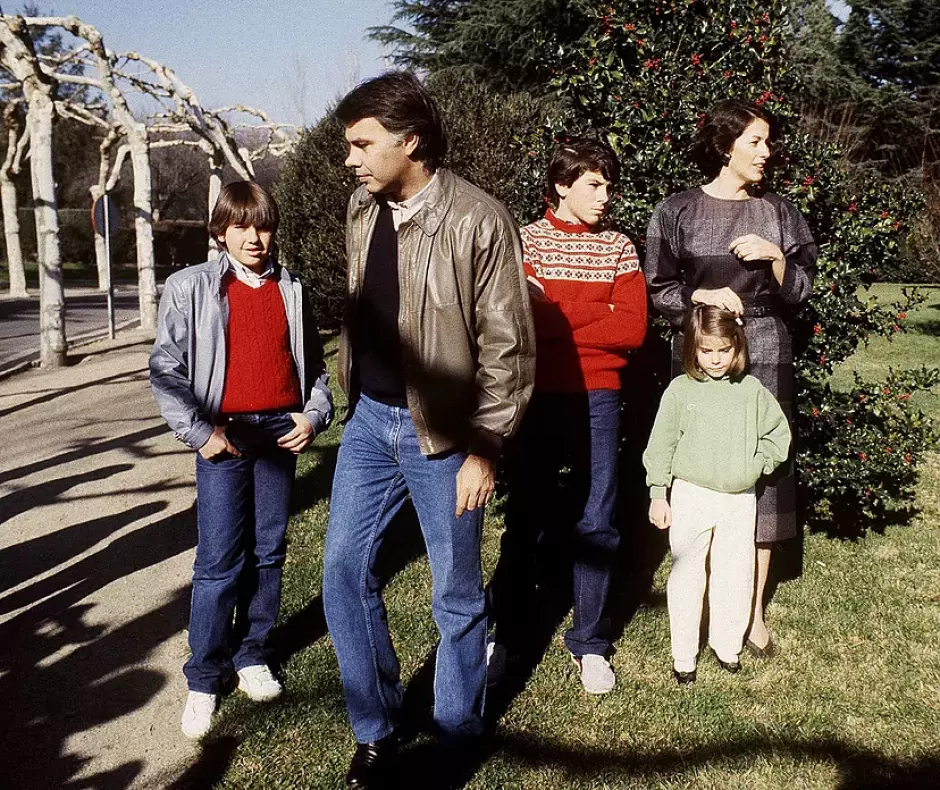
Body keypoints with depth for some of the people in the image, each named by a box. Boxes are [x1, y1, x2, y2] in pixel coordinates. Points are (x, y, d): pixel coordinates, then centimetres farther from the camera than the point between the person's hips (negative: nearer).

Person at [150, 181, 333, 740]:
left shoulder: (291, 290, 10)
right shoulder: (191, 288, 0)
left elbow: (314, 363, 16)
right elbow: (166, 368, -3)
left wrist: (315, 414, 2)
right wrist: (200, 431, -8)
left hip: (281, 433, 3)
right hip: (225, 436, -3)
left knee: (268, 552, 9)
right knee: (219, 563, -4)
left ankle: (253, 655, 24)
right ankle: (205, 681, 8)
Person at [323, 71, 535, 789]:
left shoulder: (479, 221, -15)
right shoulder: (363, 209, 5)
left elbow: (507, 347, -14)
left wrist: (484, 450, -14)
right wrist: (355, 398, 15)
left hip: (441, 431, -6)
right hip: (370, 420, 6)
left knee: (456, 591, 8)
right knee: (345, 570, 6)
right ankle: (377, 729, 25)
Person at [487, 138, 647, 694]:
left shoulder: (619, 248, 6)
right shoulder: (527, 240, 2)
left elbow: (634, 330, -5)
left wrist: (554, 320, -10)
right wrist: (598, 317, -13)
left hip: (598, 400, 2)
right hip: (538, 398, -1)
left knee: (597, 524, 5)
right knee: (525, 520, 8)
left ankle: (590, 642, 20)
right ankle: (509, 634, 23)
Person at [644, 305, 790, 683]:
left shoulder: (752, 390, 2)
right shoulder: (680, 390, -4)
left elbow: (778, 432, 14)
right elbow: (661, 445, -2)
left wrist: (759, 463, 0)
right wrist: (658, 495, -5)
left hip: (739, 499, 2)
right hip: (691, 496, -2)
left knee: (734, 574, 11)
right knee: (687, 576, 5)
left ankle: (727, 644, 29)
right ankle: (683, 655, 17)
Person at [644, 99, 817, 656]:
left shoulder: (778, 213, 9)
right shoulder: (678, 212, 3)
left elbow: (800, 292, 9)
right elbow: (659, 289, 2)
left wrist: (775, 257, -8)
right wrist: (704, 296, -13)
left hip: (764, 354, 2)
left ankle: (754, 610, 12)